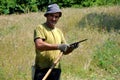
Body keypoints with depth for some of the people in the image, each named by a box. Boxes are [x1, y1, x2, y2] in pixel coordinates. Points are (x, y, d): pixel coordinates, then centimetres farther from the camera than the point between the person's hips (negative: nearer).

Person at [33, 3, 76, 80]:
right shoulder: (40, 28, -4)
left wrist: (71, 48, -5)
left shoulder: (59, 31, 17)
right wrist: (58, 46, -26)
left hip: (56, 69, 7)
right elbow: (39, 45, -22)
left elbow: (65, 51, 17)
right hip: (42, 69, -7)